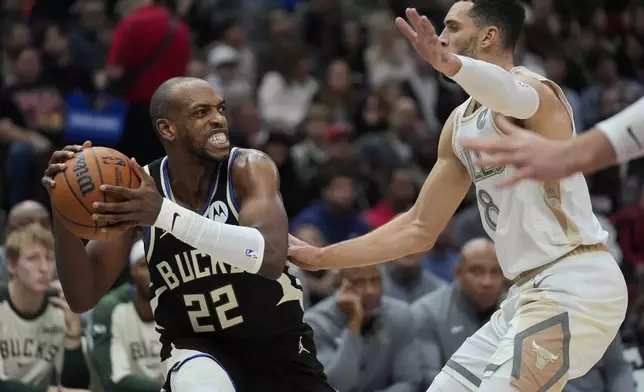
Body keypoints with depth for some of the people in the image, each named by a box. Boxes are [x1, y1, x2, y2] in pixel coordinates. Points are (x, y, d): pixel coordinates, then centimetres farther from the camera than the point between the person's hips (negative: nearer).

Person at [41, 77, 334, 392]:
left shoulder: (249, 168, -19)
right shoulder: (136, 191, -12)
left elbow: (271, 258, -38)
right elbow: (83, 298, -12)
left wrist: (166, 214, -47)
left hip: (279, 345, 1)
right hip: (197, 346, -1)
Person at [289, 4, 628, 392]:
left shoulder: (535, 89, -12)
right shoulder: (460, 124, 15)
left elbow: (514, 95, -41)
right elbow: (420, 229, 22)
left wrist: (450, 65, -61)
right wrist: (321, 258, 21)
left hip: (575, 285, -10)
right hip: (532, 289, 10)